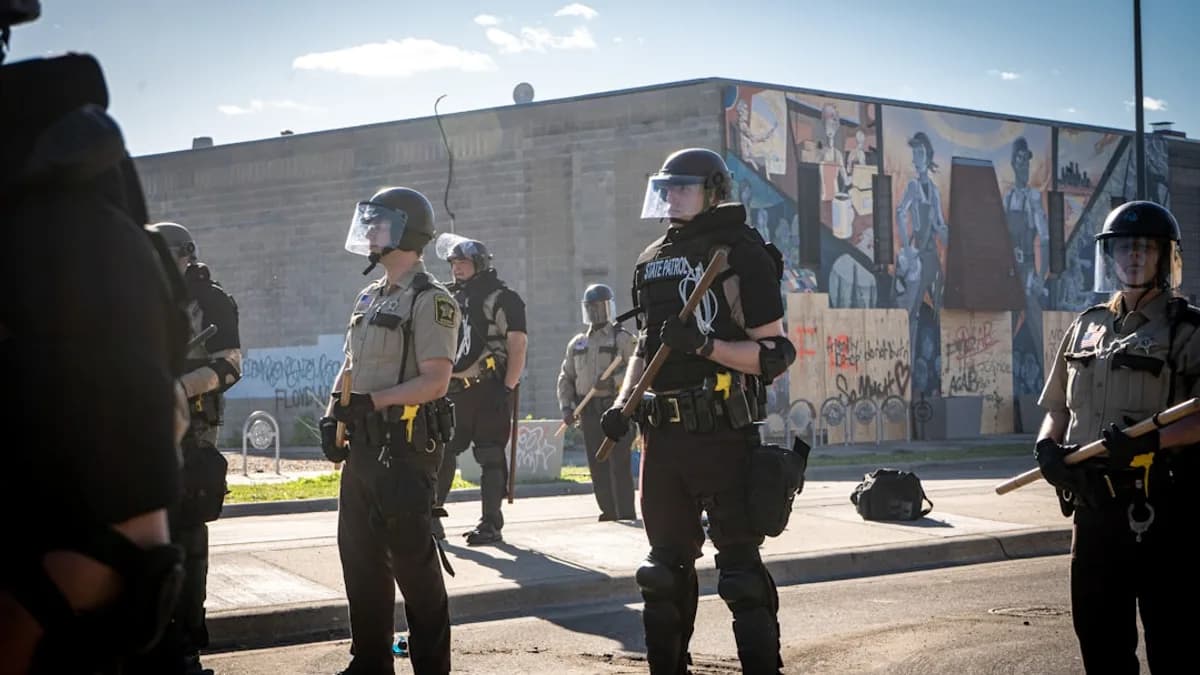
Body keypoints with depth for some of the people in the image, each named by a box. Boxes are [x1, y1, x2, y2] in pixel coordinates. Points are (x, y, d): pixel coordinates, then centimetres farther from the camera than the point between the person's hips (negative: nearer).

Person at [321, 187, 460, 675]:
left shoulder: (430, 301, -10)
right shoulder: (369, 298, 17)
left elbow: (434, 382, -17)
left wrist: (371, 400, -21)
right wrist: (334, 414, 6)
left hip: (406, 447, -9)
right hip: (363, 445, 9)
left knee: (412, 556, -4)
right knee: (359, 553, 11)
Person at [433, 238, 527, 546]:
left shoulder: (504, 299, -2)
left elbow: (518, 347, -8)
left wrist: (507, 389, -16)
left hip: (489, 391, -6)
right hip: (454, 391, 6)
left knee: (490, 458, -3)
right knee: (441, 453, 3)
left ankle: (491, 524, 1)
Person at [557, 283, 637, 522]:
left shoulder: (622, 338, 0)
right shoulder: (577, 343, 17)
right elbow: (565, 378, 17)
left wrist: (613, 381, -21)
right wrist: (566, 407, 5)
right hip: (589, 411, 5)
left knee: (618, 464, -10)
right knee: (597, 466, 5)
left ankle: (626, 515, -8)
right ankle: (608, 512, 12)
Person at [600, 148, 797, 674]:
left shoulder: (742, 255, -6)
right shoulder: (652, 262, 14)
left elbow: (774, 353, -10)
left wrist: (705, 345, -21)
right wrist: (621, 404, 10)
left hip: (722, 436, -7)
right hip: (663, 433, 7)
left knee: (740, 567, -4)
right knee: (667, 566, 13)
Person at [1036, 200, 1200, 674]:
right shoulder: (1085, 328, 14)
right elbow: (1058, 407, 19)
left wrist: (1151, 440, -25)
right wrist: (1047, 445, 0)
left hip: (1160, 510, -6)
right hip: (1093, 506, 6)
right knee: (1098, 632, 14)